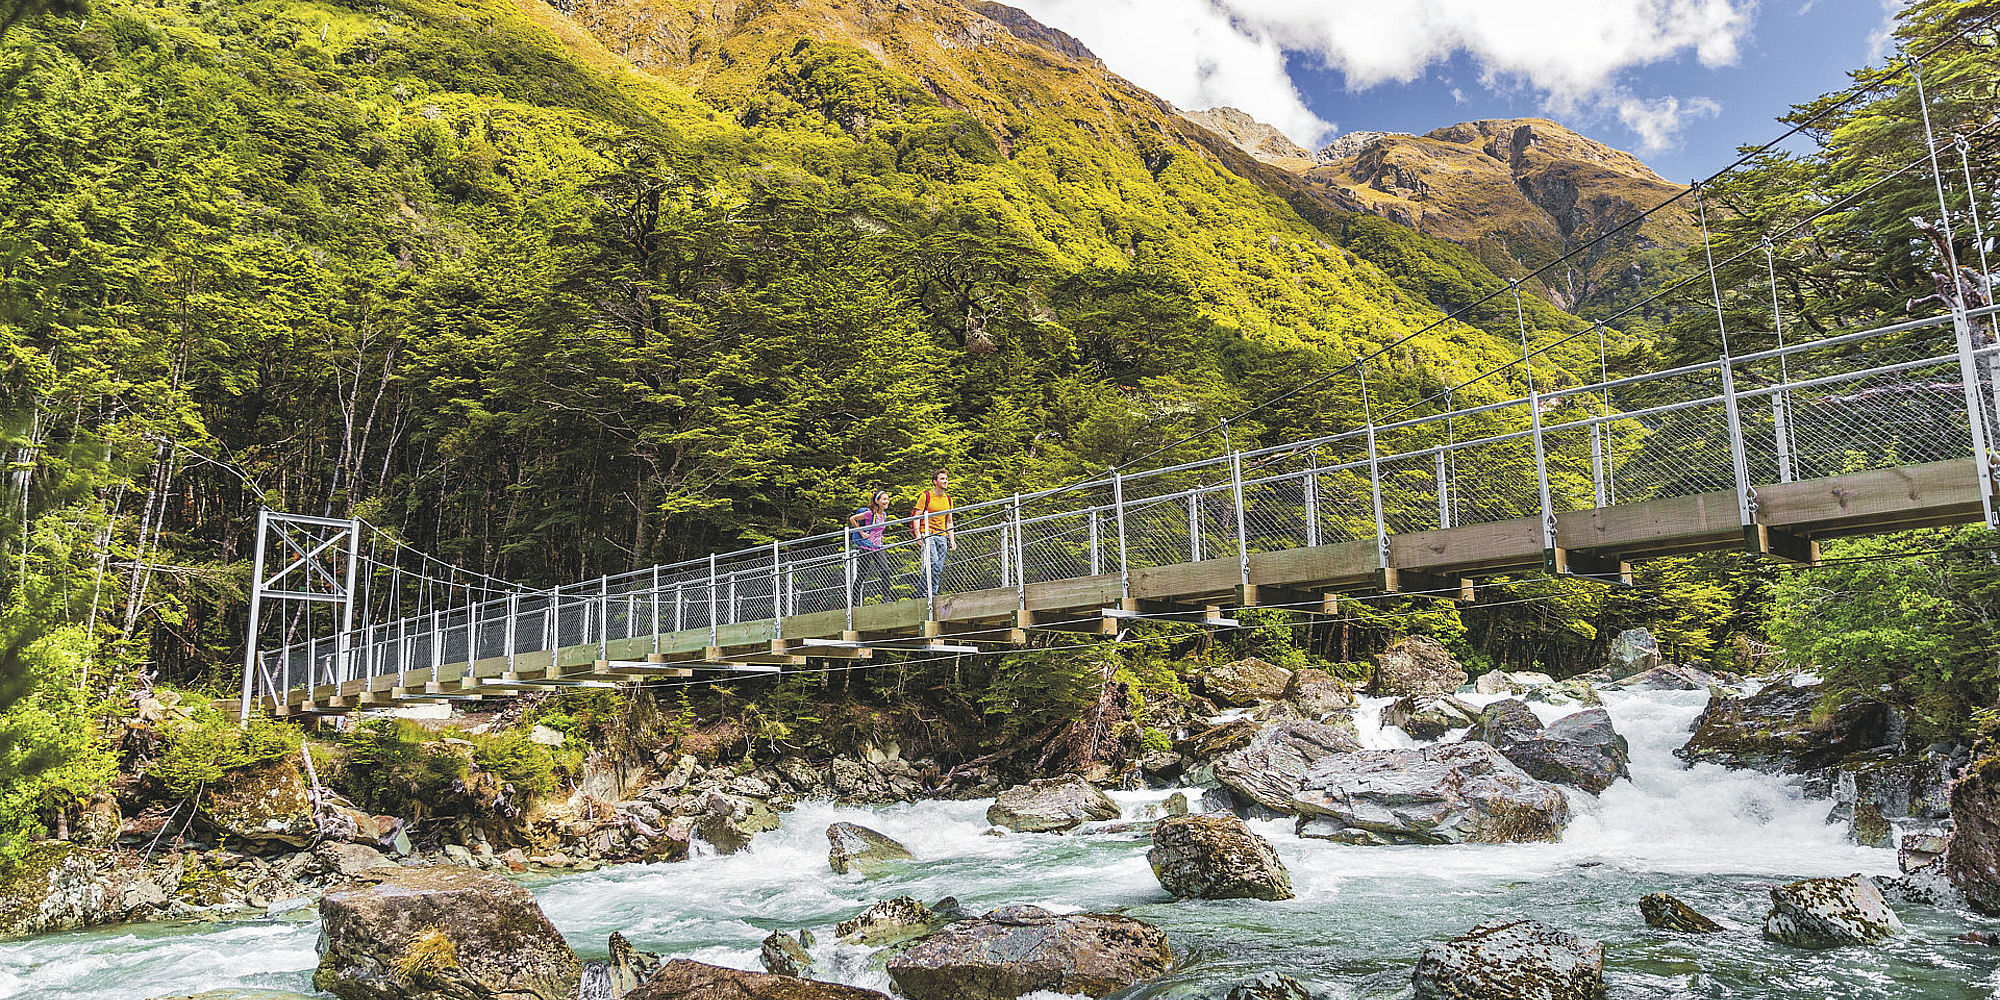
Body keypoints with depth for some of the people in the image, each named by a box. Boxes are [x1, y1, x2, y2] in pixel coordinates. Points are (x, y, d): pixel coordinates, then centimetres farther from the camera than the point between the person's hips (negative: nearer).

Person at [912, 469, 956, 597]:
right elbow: (917, 517, -4)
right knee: (932, 562, -21)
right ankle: (924, 593, -13)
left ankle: (933, 594, 6)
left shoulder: (948, 499, 15)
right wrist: (918, 536, -15)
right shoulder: (926, 496, -1)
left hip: (941, 536, 6)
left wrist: (952, 539, 11)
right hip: (927, 535, -6)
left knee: (939, 568, 0)